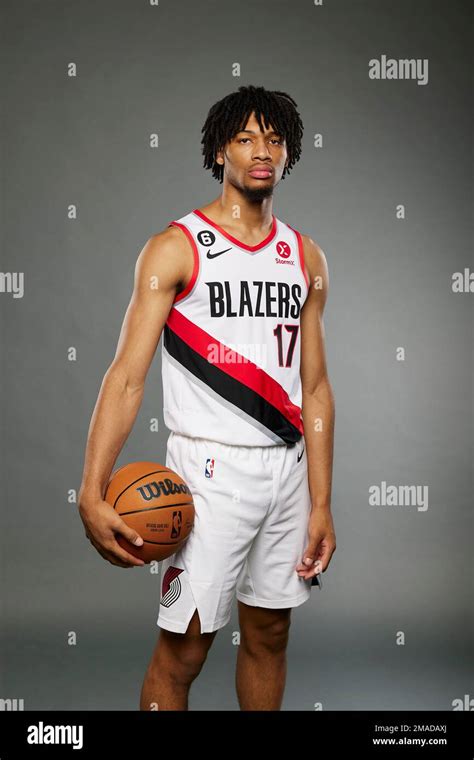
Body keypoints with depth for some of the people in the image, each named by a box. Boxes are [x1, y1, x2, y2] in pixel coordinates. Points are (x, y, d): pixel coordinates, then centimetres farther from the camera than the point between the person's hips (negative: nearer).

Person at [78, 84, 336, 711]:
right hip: (211, 470, -5)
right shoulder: (175, 249, -6)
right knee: (183, 651, -1)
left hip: (288, 468, 5)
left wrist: (321, 503, 5)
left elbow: (315, 387, 10)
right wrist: (92, 493, -25)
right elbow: (128, 375, -13)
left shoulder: (305, 257, 9)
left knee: (270, 634, 16)